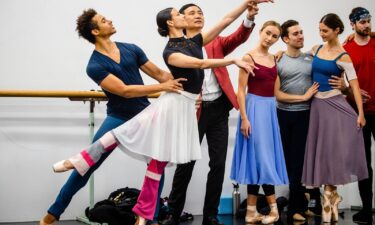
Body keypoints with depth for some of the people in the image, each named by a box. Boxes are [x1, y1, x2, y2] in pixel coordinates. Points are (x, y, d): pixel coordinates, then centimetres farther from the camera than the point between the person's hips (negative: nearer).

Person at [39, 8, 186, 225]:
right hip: (119, 118, -4)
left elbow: (159, 74, 5)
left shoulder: (131, 49, 1)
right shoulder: (95, 65, -14)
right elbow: (125, 91, -23)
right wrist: (163, 87, -24)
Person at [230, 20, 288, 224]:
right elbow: (241, 91, -12)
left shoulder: (274, 58, 11)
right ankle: (273, 208, 2)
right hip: (255, 108, -7)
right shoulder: (249, 57, -8)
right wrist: (244, 118, -17)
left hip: (270, 109, 7)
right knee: (262, 158, -5)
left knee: (259, 159, 6)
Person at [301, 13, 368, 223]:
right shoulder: (316, 49, 8)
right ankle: (331, 197, 19)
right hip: (317, 104, 6)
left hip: (334, 104, -6)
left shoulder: (343, 56, -9)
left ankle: (329, 197, 12)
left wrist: (360, 113, -20)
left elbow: (355, 85, -13)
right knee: (322, 149, 8)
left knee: (333, 149, -2)